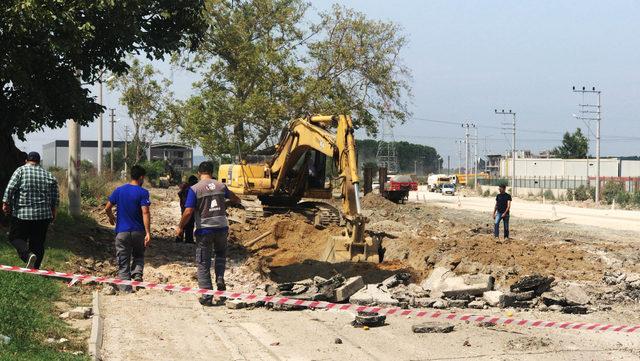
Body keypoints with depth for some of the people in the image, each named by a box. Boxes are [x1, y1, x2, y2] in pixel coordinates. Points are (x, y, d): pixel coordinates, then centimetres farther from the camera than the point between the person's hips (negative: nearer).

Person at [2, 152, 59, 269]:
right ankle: (35, 269, 8)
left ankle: (28, 255, -18)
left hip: (21, 213, -3)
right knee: (38, 243, 10)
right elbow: (55, 199, 8)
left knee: (15, 237, 8)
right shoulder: (48, 175, 9)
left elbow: (10, 188, -11)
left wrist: (6, 203, -3)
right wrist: (53, 213, 19)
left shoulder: (21, 170, -1)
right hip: (43, 215, 3)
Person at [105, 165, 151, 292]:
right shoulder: (143, 192, -8)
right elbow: (145, 213, -16)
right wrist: (148, 233, -17)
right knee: (138, 256, 23)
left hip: (122, 232, 1)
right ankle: (137, 275, -3)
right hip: (138, 231, -1)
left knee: (123, 264, 6)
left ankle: (125, 290, 3)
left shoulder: (119, 190, 2)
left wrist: (111, 218, 28)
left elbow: (107, 208, 6)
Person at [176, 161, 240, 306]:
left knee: (203, 263, 6)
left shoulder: (194, 189, -8)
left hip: (204, 229, -3)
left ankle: (207, 296, 5)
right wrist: (237, 200, 52)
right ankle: (220, 278, 8)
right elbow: (234, 198, 27)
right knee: (221, 253, 30)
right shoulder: (221, 186, 5)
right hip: (221, 227, 3)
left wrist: (180, 227, 2)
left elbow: (188, 212, -14)